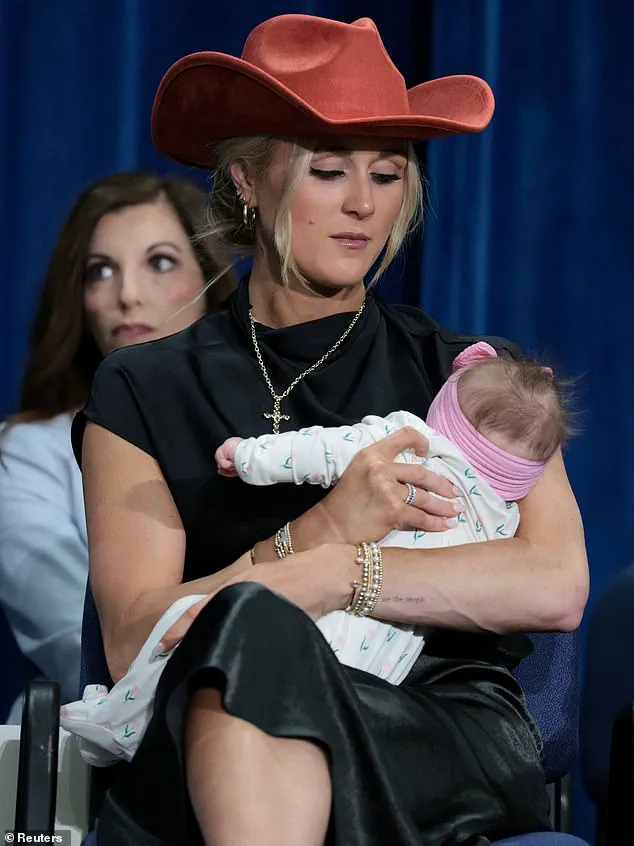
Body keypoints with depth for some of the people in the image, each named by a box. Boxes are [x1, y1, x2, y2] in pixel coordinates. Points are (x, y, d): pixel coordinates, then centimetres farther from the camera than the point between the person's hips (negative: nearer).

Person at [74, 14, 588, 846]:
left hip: (448, 749, -1)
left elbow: (556, 588, -3)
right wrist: (323, 531, -12)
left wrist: (319, 574, -12)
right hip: (193, 767, 1)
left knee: (254, 628, -33)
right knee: (252, 623, -35)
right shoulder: (143, 395, 14)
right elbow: (133, 645, 0)